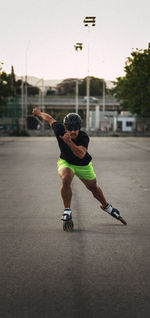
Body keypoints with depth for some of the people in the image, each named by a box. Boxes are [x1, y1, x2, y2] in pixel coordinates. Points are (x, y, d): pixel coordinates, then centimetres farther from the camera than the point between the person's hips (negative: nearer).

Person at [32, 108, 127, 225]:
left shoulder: (84, 137, -34)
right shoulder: (60, 130, -29)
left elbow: (81, 154, -49)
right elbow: (50, 119, -9)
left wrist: (69, 142, -63)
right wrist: (39, 113, 9)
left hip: (83, 165, 0)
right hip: (66, 162, 0)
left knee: (93, 187, 17)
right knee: (66, 180, -31)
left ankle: (106, 206, 47)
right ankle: (67, 210, -14)